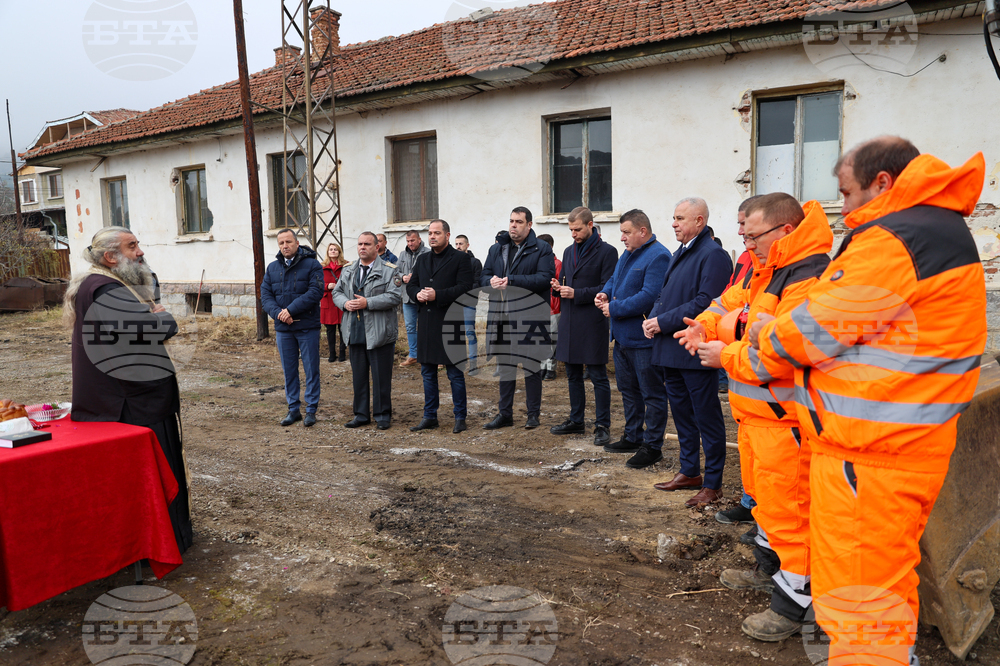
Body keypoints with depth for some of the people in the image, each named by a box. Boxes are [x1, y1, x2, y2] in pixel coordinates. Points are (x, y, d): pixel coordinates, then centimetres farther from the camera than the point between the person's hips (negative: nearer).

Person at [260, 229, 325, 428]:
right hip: (283, 329, 4)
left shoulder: (312, 265, -5)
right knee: (289, 371, 11)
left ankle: (311, 410, 13)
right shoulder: (272, 268, 10)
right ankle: (293, 409, 22)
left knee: (311, 370, 2)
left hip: (307, 327, -4)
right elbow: (265, 295, 5)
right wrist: (278, 313, -13)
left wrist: (290, 310, -19)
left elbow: (315, 292, -16)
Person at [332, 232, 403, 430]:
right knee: (358, 376, 12)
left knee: (381, 377, 2)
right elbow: (337, 292, 17)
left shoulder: (389, 271, -3)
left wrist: (367, 303, -19)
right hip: (355, 332, 5)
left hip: (379, 333, -5)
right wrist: (345, 303, -5)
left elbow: (394, 296, -13)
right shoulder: (348, 271, 15)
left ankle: (383, 415, 15)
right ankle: (361, 414, 23)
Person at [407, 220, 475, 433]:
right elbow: (410, 285, 19)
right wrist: (418, 294, -4)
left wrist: (437, 295, -19)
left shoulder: (460, 258, -3)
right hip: (426, 322, 6)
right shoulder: (422, 259, 17)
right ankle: (430, 417, 22)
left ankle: (460, 418, 10)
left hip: (450, 322, -6)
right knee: (428, 372, 12)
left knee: (455, 373, 0)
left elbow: (465, 287, -13)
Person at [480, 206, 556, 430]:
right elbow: (484, 276, 12)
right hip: (502, 318, 5)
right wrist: (491, 282, -13)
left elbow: (544, 278, -15)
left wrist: (512, 281, -21)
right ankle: (505, 414, 22)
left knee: (531, 367, 4)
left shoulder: (542, 249, -2)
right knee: (505, 367, 12)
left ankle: (533, 414, 16)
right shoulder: (497, 249, 14)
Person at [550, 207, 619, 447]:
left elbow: (608, 288, -12)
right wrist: (559, 287, 0)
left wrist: (576, 294, -17)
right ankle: (576, 420, 26)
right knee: (573, 375, 14)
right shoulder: (569, 252, 16)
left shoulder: (607, 252, -6)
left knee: (599, 377, -1)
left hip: (592, 323, -7)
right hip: (569, 320, 7)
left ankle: (603, 426, 7)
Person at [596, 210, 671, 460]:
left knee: (651, 393, 2)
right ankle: (632, 437, 34)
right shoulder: (628, 254, 14)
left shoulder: (658, 257, -17)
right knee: (628, 389, 20)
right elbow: (614, 279, 25)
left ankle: (653, 445, 11)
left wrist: (615, 308, -19)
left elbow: (649, 296, -26)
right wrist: (605, 293, 2)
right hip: (622, 336, 10)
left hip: (643, 339, -10)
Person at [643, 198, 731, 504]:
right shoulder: (679, 254, 16)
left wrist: (664, 321, -19)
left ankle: (712, 484, 12)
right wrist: (653, 318, 0)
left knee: (707, 419, 2)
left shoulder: (713, 255, -13)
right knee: (682, 415, 18)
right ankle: (689, 471, 32)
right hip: (671, 350, 9)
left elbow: (705, 302, -22)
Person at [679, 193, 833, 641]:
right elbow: (733, 302, 20)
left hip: (783, 417, -10)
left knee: (784, 503, -1)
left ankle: (792, 602, 13)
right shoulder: (766, 271, 11)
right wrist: (707, 325, -1)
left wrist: (726, 356, -17)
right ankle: (769, 569, 42)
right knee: (761, 493, 23)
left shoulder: (808, 281, -22)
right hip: (754, 408, 11)